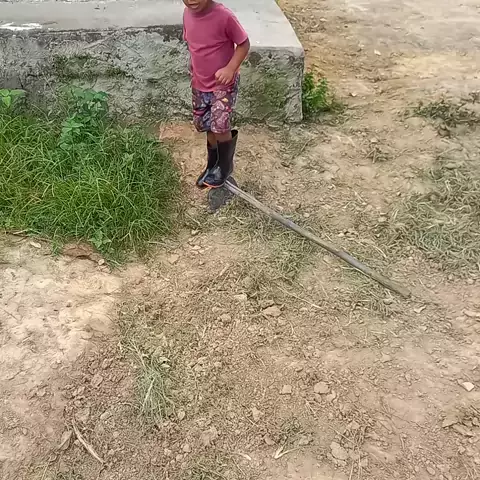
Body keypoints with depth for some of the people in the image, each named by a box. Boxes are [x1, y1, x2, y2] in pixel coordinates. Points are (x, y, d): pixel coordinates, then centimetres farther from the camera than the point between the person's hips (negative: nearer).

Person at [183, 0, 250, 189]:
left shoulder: (224, 16, -23)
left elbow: (244, 44, -14)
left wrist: (230, 69, -26)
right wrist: (193, 64, 4)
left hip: (224, 84, -6)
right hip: (200, 84, 6)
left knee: (220, 127, -12)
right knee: (206, 126, 16)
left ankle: (225, 166, 15)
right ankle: (212, 165, 38)